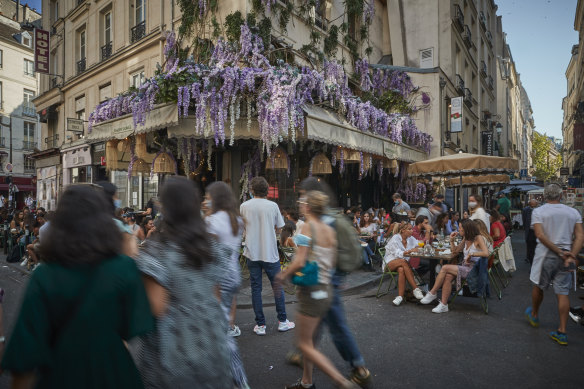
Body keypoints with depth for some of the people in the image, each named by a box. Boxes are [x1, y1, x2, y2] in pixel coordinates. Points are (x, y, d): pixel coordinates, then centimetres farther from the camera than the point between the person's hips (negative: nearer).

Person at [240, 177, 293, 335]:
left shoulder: (244, 206, -4)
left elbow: (241, 226, 7)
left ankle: (260, 325, 14)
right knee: (277, 286, 12)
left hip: (252, 253, 1)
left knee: (256, 288, 9)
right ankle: (282, 321, 21)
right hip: (270, 253, -1)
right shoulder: (273, 206, -6)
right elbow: (279, 227, 1)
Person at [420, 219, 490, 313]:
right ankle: (444, 305, -21)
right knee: (448, 276, -23)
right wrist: (452, 240, 11)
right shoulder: (465, 239, 16)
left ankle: (432, 293, -8)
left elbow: (486, 253, -22)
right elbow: (455, 250, 26)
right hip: (464, 266, 7)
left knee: (445, 268, -21)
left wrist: (471, 254, -20)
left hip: (473, 269, -7)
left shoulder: (478, 238, -8)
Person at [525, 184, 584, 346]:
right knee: (563, 293, 4)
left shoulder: (538, 212, -4)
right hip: (565, 257, 3)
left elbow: (541, 235, -15)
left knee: (538, 286, 16)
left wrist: (559, 252, -12)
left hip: (546, 255, -3)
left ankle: (534, 315, 37)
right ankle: (562, 332, 6)